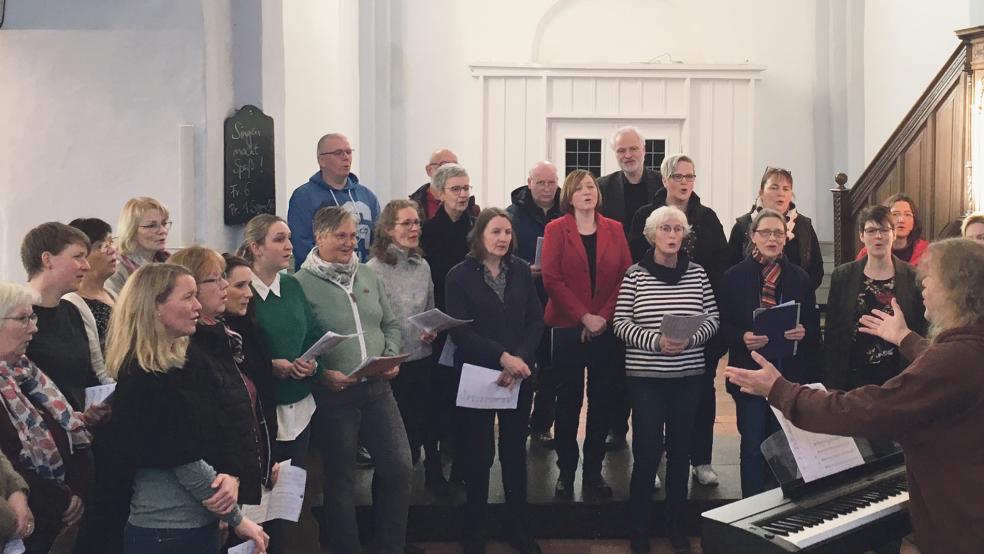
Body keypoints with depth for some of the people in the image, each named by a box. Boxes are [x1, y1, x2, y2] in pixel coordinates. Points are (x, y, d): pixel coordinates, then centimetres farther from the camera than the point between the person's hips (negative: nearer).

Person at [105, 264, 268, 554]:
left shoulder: (192, 358, 5)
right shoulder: (142, 380, -18)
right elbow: (187, 462, -17)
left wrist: (231, 476, -12)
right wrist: (237, 519, -9)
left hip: (203, 523, 8)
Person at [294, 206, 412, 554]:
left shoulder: (368, 275, 9)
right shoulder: (302, 283, -8)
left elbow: (391, 324, 14)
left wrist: (391, 358, -2)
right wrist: (322, 373, -20)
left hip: (378, 387, 5)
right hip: (333, 394, -5)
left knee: (399, 468, 5)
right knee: (341, 477, 8)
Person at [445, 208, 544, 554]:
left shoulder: (522, 271, 4)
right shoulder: (460, 275, -5)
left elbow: (536, 320, 2)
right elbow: (459, 329, -12)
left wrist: (520, 359, -13)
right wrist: (501, 357, -19)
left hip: (519, 374, 3)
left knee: (515, 449, 10)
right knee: (478, 452, 6)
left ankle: (517, 526, 25)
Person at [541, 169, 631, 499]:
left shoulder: (614, 230, 9)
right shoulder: (556, 230, 2)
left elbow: (626, 277, 2)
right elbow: (552, 279, -7)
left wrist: (604, 316, -10)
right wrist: (584, 317, -13)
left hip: (606, 329, 2)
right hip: (568, 328, -2)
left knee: (601, 401, 6)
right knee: (569, 400, 3)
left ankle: (594, 470, 16)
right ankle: (566, 471, 13)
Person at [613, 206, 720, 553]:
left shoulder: (697, 274, 2)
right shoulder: (635, 274, -4)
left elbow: (713, 319, 4)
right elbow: (621, 323, -6)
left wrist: (691, 338, -15)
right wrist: (655, 340, -19)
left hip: (689, 376, 3)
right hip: (645, 376, -2)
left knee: (680, 450, 12)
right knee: (646, 451, 1)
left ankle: (676, 525, 27)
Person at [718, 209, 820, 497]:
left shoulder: (800, 277, 6)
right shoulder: (734, 276, 1)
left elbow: (814, 325, 7)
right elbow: (723, 325, -1)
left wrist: (803, 332, -15)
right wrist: (742, 338, -20)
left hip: (791, 373, 2)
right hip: (750, 372, -2)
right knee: (753, 445, 3)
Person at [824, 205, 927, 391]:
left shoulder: (913, 277, 1)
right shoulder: (842, 276, 3)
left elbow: (923, 332, 3)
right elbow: (831, 333, 2)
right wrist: (831, 385, -2)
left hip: (898, 376, 0)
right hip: (854, 377, 1)